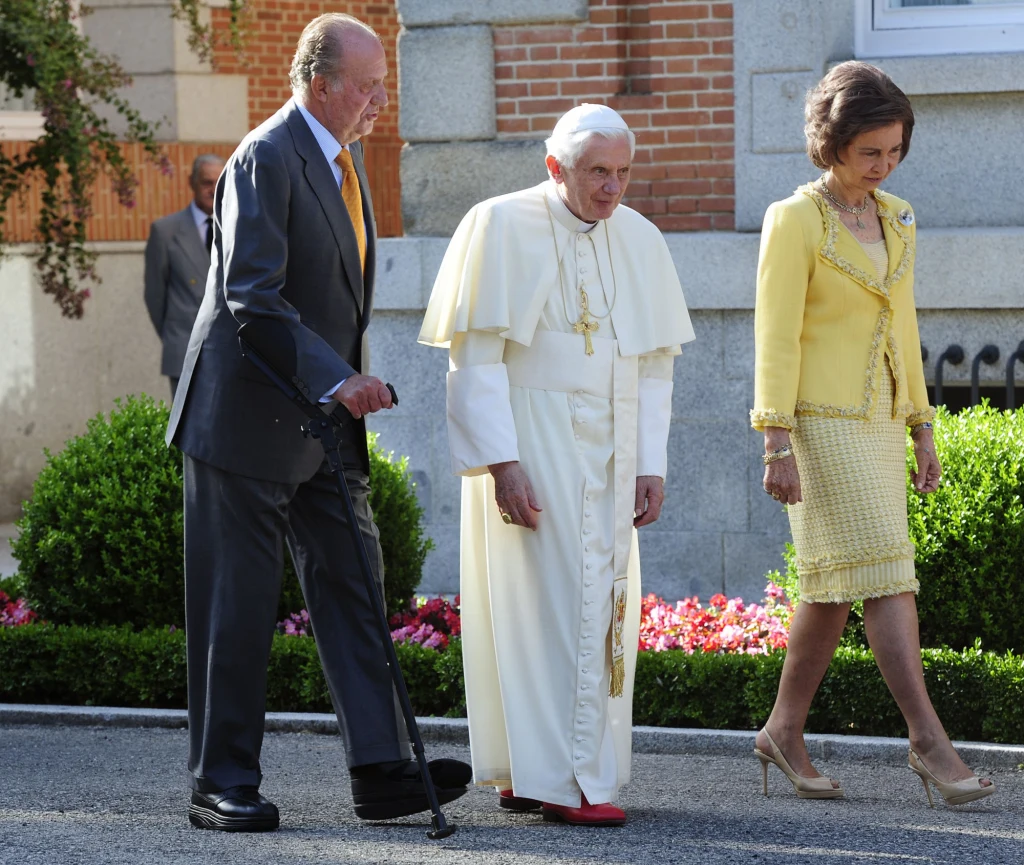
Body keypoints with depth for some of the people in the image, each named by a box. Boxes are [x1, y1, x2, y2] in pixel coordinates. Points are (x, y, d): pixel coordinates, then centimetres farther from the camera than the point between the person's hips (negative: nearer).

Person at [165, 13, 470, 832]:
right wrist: (336, 380, -29)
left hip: (324, 421, 9)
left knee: (352, 587, 4)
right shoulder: (267, 159, -17)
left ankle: (382, 769, 3)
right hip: (248, 420, -9)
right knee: (239, 604, -2)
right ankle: (222, 784, 5)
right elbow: (252, 297, -24)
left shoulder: (345, 157, 13)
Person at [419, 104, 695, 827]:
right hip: (532, 447, -6)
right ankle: (563, 781, -8)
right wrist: (501, 463, -17)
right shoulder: (502, 227, -8)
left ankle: (525, 774, 12)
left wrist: (651, 465, 3)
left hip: (609, 453, 6)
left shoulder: (638, 240, 8)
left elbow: (654, 366, 11)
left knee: (601, 604, 4)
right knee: (553, 602, -10)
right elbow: (476, 358, -10)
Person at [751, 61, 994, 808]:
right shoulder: (795, 221, -9)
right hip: (822, 423, -7)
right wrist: (776, 445, -17)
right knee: (887, 576, -13)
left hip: (878, 425, 7)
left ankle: (785, 732, 20)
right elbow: (775, 337, -12)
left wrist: (923, 432, 16)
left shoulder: (896, 220, 12)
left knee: (835, 589, 9)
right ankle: (930, 741, -14)